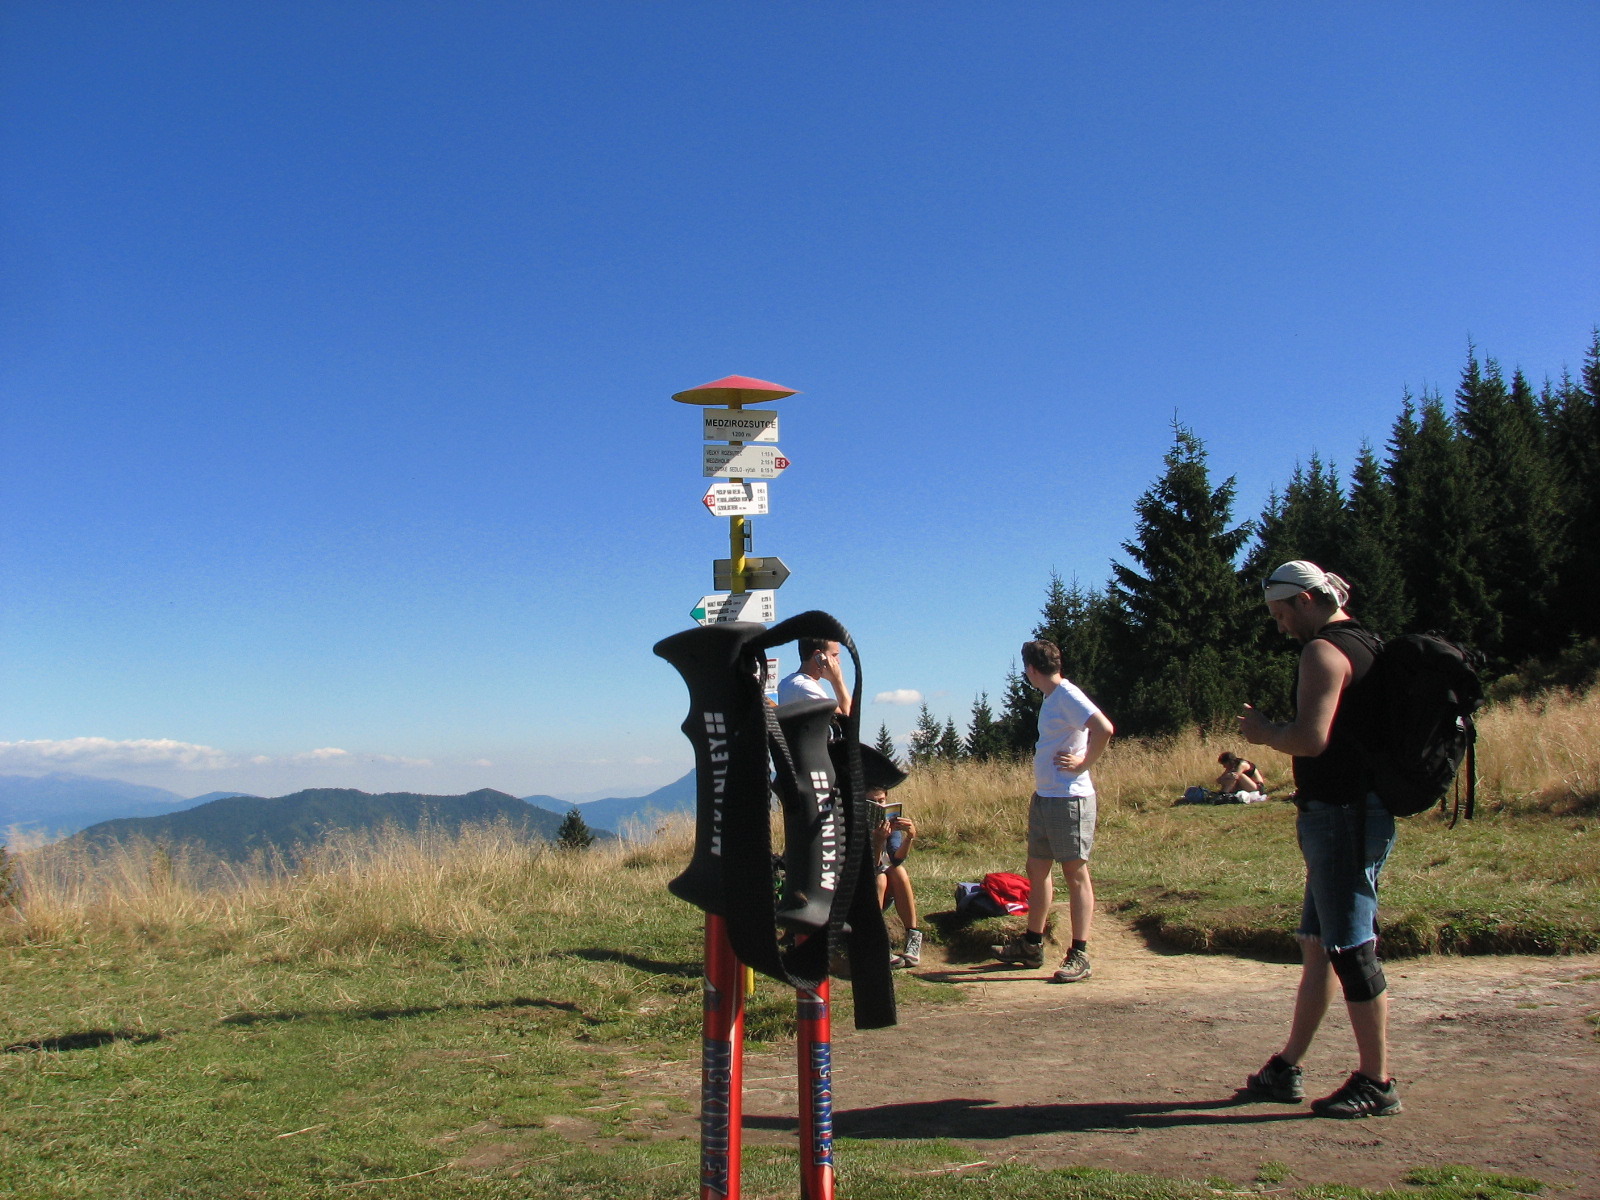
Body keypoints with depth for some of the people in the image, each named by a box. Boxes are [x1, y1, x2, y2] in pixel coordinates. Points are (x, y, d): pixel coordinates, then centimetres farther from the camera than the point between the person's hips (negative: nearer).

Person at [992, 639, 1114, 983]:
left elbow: (1104, 729, -27)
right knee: (1037, 870, 15)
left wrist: (1083, 764, -16)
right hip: (1044, 797, 10)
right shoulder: (1051, 698, 14)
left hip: (1068, 799, -10)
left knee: (1076, 873, -2)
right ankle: (1031, 946, 25)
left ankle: (1079, 956, 3)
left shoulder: (1068, 695, -14)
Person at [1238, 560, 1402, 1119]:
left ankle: (1377, 1083, 7)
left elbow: (1311, 739, -24)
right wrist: (1276, 730, 14)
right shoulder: (1364, 644, 17)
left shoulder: (1323, 651, -14)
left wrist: (1264, 731, -7)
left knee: (1351, 949, -2)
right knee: (1319, 945, 14)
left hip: (1340, 815, -11)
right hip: (1363, 811, 11)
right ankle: (1286, 1069, 22)